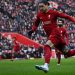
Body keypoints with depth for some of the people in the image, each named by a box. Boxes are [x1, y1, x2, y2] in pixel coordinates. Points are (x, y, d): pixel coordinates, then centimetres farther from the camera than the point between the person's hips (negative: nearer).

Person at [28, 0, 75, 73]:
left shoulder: (53, 12, -9)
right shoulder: (39, 14, 8)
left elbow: (66, 16, -7)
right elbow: (36, 23, 22)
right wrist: (32, 30, 5)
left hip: (55, 33, -7)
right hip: (50, 35, 7)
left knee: (47, 46, -31)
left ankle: (46, 66, -43)